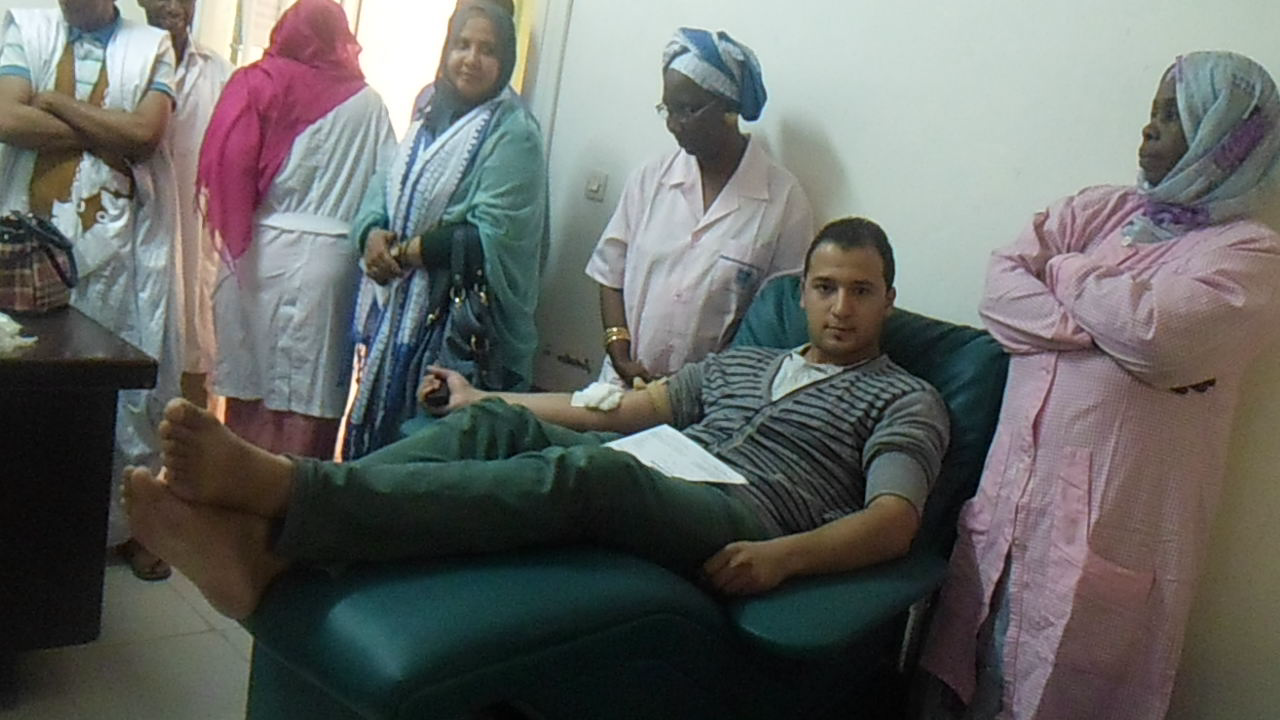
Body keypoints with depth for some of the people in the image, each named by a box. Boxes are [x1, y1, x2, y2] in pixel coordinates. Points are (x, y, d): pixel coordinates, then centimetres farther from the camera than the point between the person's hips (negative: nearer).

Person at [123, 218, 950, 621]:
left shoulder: (907, 400, 13)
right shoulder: (740, 361, 30)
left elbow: (895, 519, -4)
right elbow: (618, 409, 25)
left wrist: (784, 556, -24)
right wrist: (481, 399, 21)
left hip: (746, 520, -6)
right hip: (658, 486, 6)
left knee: (584, 471, -35)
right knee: (497, 425, -21)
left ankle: (277, 489, -47)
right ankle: (262, 545, -37)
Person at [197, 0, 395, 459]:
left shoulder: (263, 82, 0)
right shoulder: (369, 103, 3)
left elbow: (228, 164, -7)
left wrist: (234, 232, 5)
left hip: (265, 251, 0)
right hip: (335, 259, 0)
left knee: (250, 386, 11)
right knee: (313, 396, 4)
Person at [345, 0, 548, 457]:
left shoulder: (512, 134, -11)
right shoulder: (430, 114, 12)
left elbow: (491, 239, -19)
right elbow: (385, 187, 15)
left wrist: (405, 252, -13)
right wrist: (372, 235, -7)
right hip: (395, 313, 7)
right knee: (376, 425, 15)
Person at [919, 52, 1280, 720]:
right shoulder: (1098, 209, 13)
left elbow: (1147, 332, -20)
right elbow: (1001, 288, 0)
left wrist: (1064, 271, -3)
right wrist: (1103, 325, -13)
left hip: (1111, 511, -4)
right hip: (1014, 483, 4)